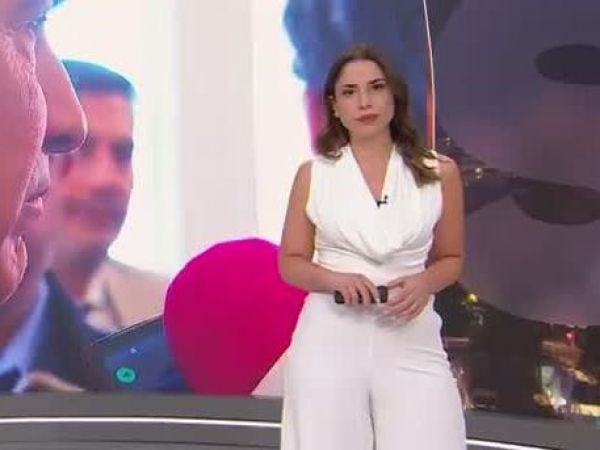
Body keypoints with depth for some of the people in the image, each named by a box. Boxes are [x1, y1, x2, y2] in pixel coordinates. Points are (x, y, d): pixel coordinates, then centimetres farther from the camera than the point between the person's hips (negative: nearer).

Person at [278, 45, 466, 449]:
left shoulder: (439, 172, 4)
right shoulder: (314, 174, 4)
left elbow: (451, 258, 13)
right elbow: (291, 263, 8)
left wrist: (424, 283, -8)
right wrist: (335, 279, -12)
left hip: (410, 338, 0)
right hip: (330, 336, 0)